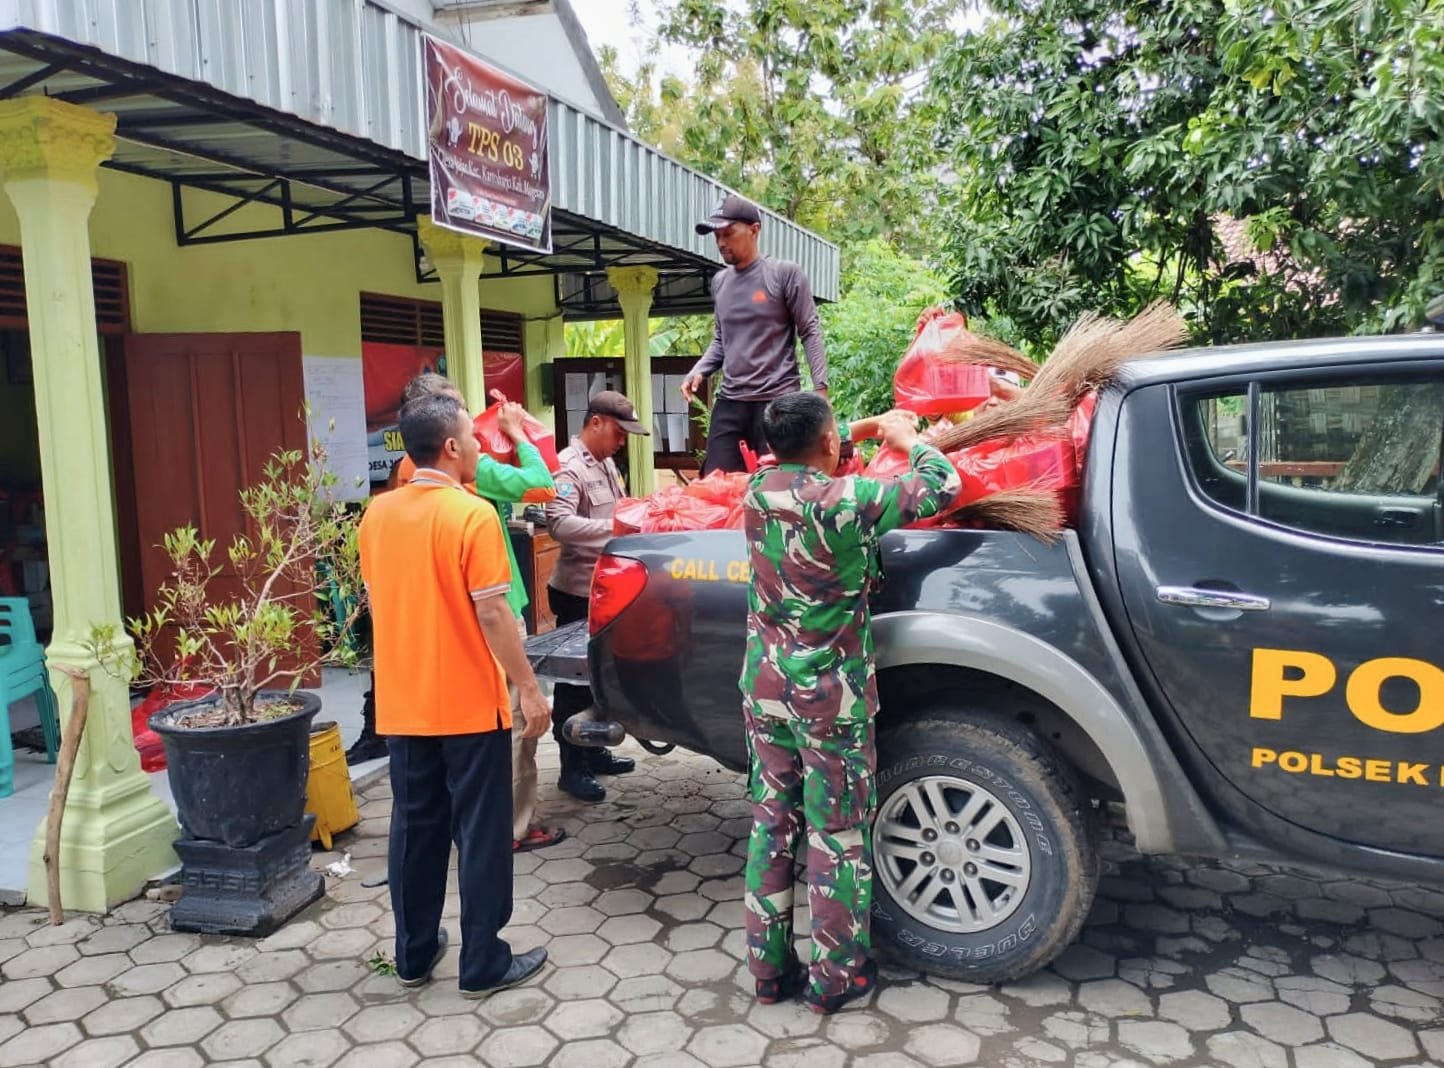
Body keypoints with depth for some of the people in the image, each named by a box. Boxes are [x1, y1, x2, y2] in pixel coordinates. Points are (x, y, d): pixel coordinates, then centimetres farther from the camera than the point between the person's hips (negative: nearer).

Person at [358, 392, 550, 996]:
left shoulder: (377, 514, 4)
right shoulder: (472, 514, -17)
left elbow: (377, 602, 12)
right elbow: (491, 615, -18)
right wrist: (530, 689, -11)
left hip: (401, 705, 6)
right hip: (469, 704, -6)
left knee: (414, 826, 16)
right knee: (480, 833, 5)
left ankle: (413, 954, 27)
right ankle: (484, 964, 14)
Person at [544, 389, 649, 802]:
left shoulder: (606, 464, 11)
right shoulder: (568, 466, -18)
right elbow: (559, 524, -33)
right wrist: (615, 528, -37)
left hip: (606, 587, 9)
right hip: (578, 593, -9)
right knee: (575, 680, 2)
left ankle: (594, 751, 33)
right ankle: (572, 768, 14)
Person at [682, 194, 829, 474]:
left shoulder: (785, 274, -3)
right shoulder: (719, 282, 14)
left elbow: (810, 333, -4)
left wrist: (820, 388, -13)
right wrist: (698, 371, 4)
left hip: (778, 400, -5)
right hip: (729, 402, 6)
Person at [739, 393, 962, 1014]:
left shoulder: (759, 490, -2)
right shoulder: (846, 500, -19)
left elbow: (796, 463, 22)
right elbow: (942, 487, -10)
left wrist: (866, 429, 20)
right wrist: (907, 438, 7)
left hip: (765, 691, 6)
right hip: (830, 699, -6)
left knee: (771, 824, 14)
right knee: (836, 835, 8)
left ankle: (768, 967, 25)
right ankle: (835, 976, 21)